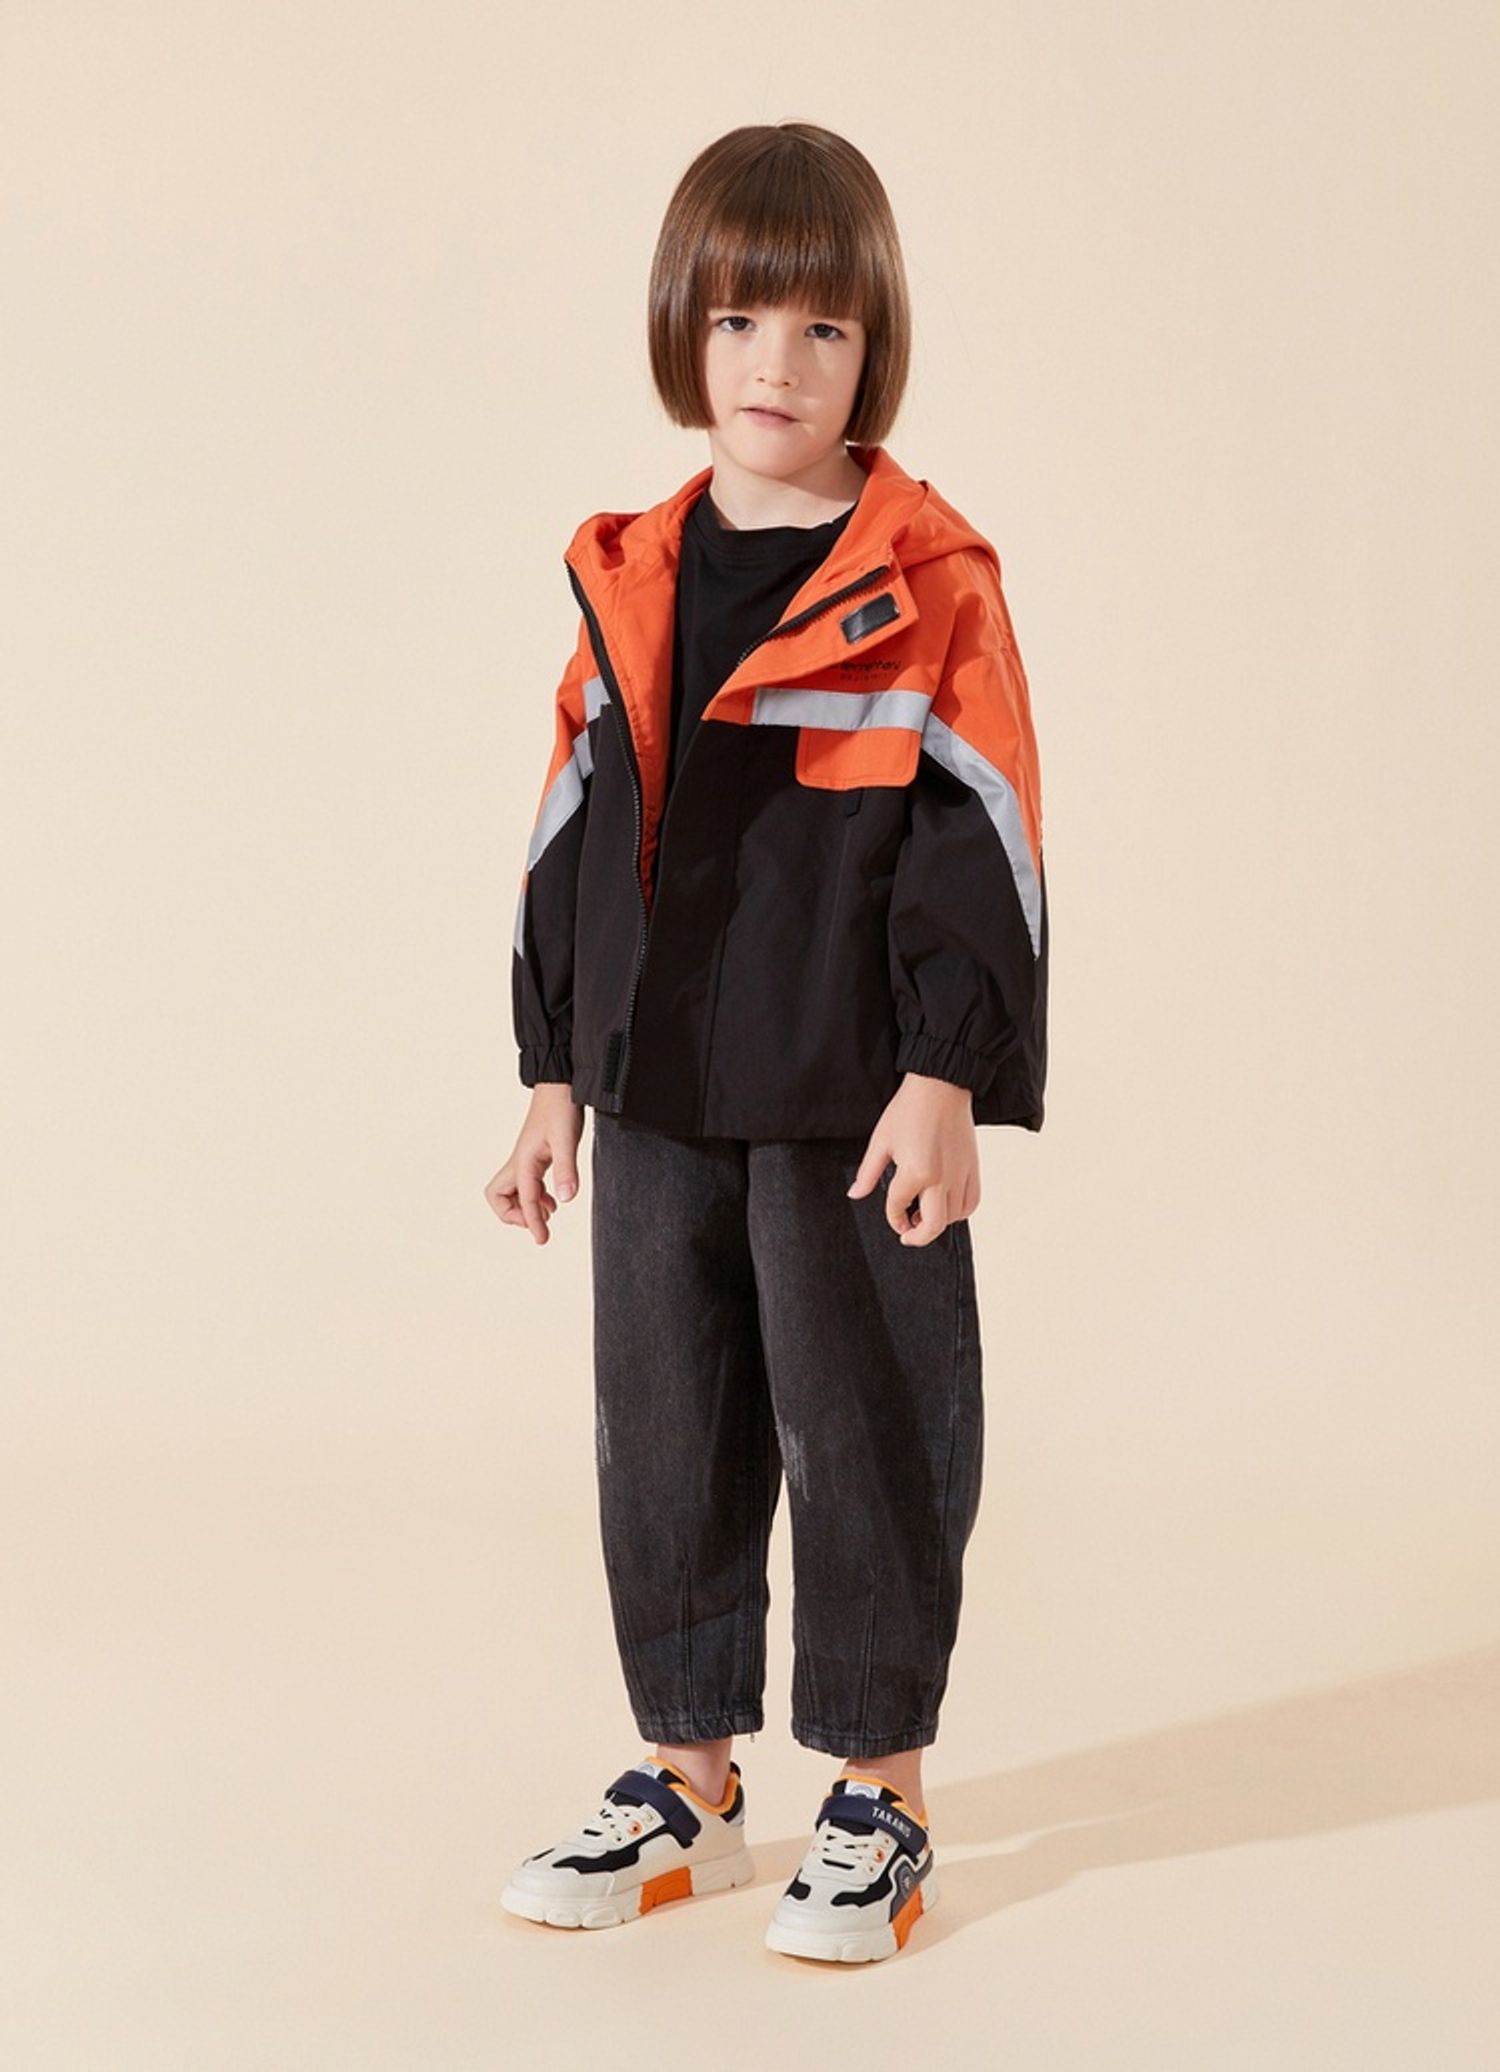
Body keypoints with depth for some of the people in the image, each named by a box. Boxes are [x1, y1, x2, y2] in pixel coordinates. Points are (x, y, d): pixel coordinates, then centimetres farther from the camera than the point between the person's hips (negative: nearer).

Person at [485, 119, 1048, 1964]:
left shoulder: (928, 586, -7)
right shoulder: (626, 582, 9)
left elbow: (975, 841, -9)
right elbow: (572, 832, 13)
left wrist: (946, 1080, -14)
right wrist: (554, 1076, 12)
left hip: (853, 1108, -5)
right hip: (658, 1100, 5)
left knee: (864, 1435, 4)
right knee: (664, 1435, 12)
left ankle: (880, 1801, 20)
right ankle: (688, 1780, 28)